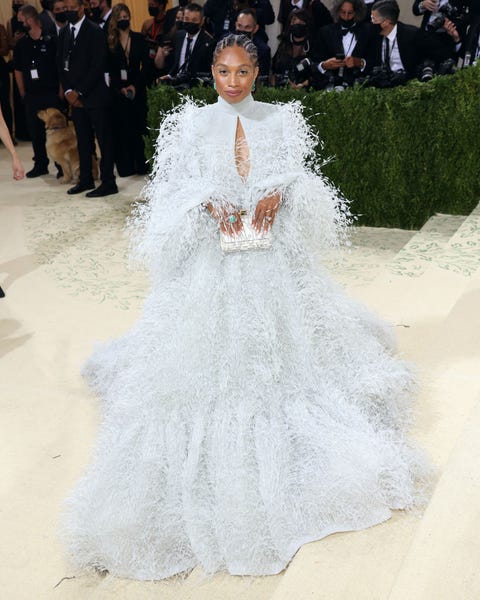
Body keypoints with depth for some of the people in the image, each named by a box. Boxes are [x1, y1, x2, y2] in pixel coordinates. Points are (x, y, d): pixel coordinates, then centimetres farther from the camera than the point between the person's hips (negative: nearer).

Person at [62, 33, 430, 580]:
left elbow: (299, 174, 2)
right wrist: (209, 204, -20)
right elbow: (177, 186, -2)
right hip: (212, 255, -1)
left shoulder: (280, 118, 6)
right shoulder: (193, 123, 2)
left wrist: (277, 194, -19)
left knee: (280, 342, 11)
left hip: (273, 252, 2)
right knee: (212, 349, -1)